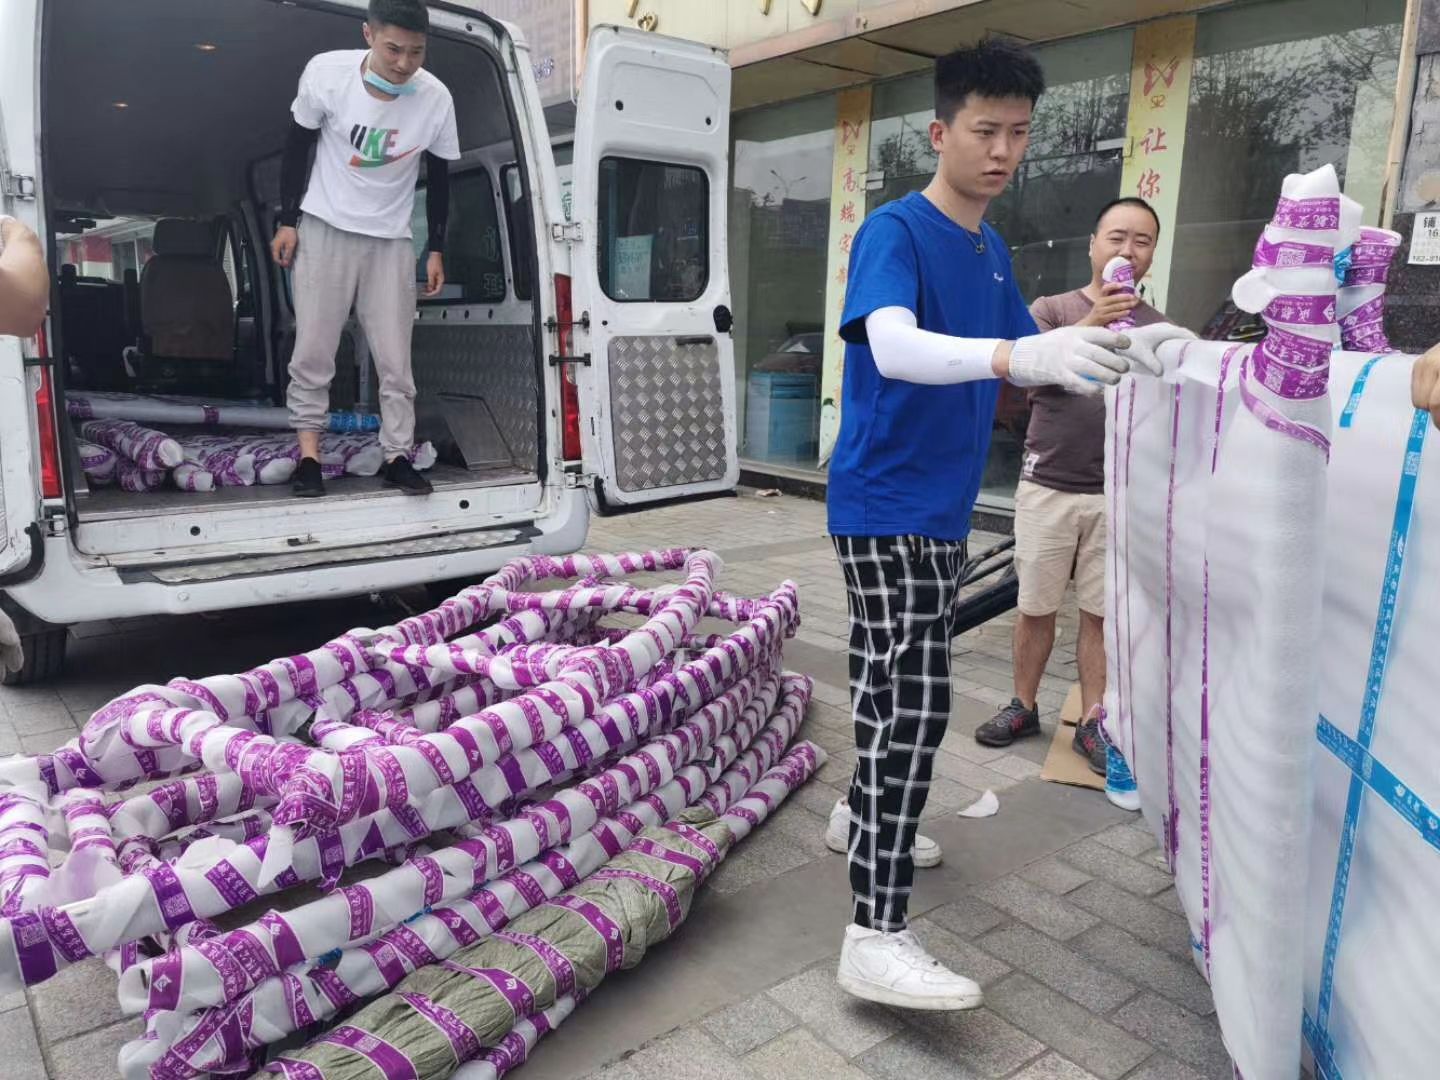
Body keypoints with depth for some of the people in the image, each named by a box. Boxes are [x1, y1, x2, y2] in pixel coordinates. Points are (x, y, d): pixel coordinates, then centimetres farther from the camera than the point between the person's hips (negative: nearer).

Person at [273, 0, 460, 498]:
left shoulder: (436, 98, -13)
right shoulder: (326, 72, -15)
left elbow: (438, 178, 1)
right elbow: (298, 147, -1)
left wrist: (437, 250, 3)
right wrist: (287, 220, -1)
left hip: (391, 239, 1)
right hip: (325, 228, -1)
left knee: (395, 356, 0)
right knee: (313, 349, -2)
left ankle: (397, 455, 9)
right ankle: (309, 454, 7)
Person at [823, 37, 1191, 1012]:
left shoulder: (993, 250, 14)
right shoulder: (895, 230, -12)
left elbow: (1030, 360, 17)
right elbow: (892, 347, -30)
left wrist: (1117, 353, -2)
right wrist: (1020, 354, -46)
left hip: (943, 509, 9)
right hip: (885, 505, -8)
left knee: (900, 686, 19)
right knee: (915, 700, -13)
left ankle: (865, 811, 39)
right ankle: (876, 937, -9)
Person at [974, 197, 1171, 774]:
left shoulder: (1159, 329, 8)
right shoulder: (1052, 309, 4)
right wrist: (1091, 323, -24)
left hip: (1117, 495, 1)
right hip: (1047, 486, 0)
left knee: (1100, 612, 5)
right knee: (1034, 606, 7)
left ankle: (1092, 723, 17)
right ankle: (1023, 707, 22)